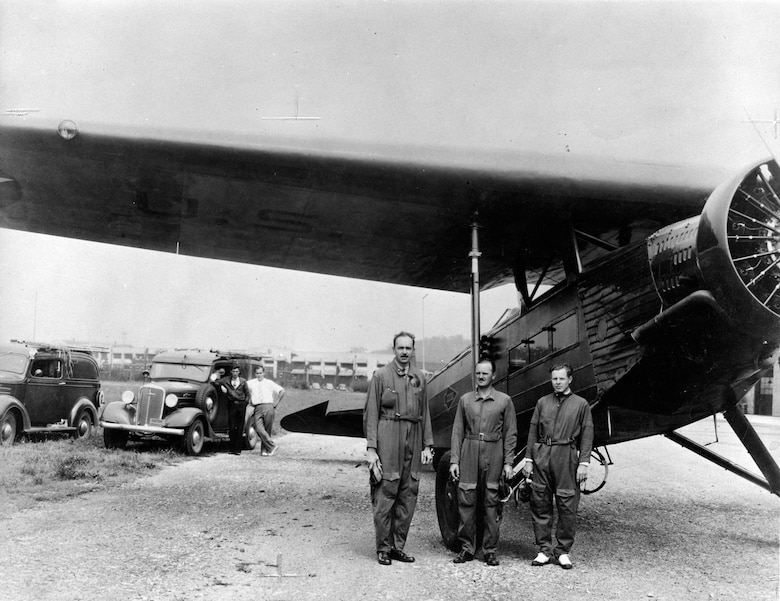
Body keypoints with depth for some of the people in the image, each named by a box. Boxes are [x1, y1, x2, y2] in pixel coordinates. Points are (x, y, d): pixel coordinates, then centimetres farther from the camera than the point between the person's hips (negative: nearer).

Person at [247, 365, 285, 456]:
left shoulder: (269, 383, 11)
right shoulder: (251, 383, 14)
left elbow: (282, 391, 12)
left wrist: (276, 403, 6)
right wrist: (249, 400, 12)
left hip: (268, 407, -1)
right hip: (257, 409, 1)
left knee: (267, 430, -2)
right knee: (259, 429, -18)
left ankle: (264, 450, 8)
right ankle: (272, 446, -12)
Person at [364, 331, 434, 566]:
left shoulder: (419, 377, 13)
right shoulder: (381, 375, 0)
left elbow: (424, 413, 16)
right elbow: (371, 413, -3)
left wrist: (427, 445, 10)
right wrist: (371, 448, -9)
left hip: (413, 441, 5)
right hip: (387, 439, -4)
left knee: (408, 496, 6)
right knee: (385, 495, -3)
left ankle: (398, 546, 17)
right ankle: (383, 548, 7)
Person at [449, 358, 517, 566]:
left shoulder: (504, 401, 4)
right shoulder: (465, 400, 9)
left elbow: (510, 434, 5)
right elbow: (457, 432, 8)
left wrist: (508, 463, -2)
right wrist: (454, 460, 1)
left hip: (494, 456, -1)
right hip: (469, 455, 2)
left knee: (492, 504, 2)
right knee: (466, 502, 1)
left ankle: (490, 550, 11)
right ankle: (467, 547, 11)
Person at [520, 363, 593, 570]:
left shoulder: (581, 404, 7)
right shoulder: (542, 402, 14)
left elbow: (587, 435, 3)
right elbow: (533, 432, 13)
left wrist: (583, 463, -5)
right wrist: (528, 459, 7)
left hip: (567, 457, -2)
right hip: (542, 456, 2)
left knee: (567, 506, -1)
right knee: (540, 504, 3)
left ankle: (563, 551, 10)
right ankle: (544, 550, 12)